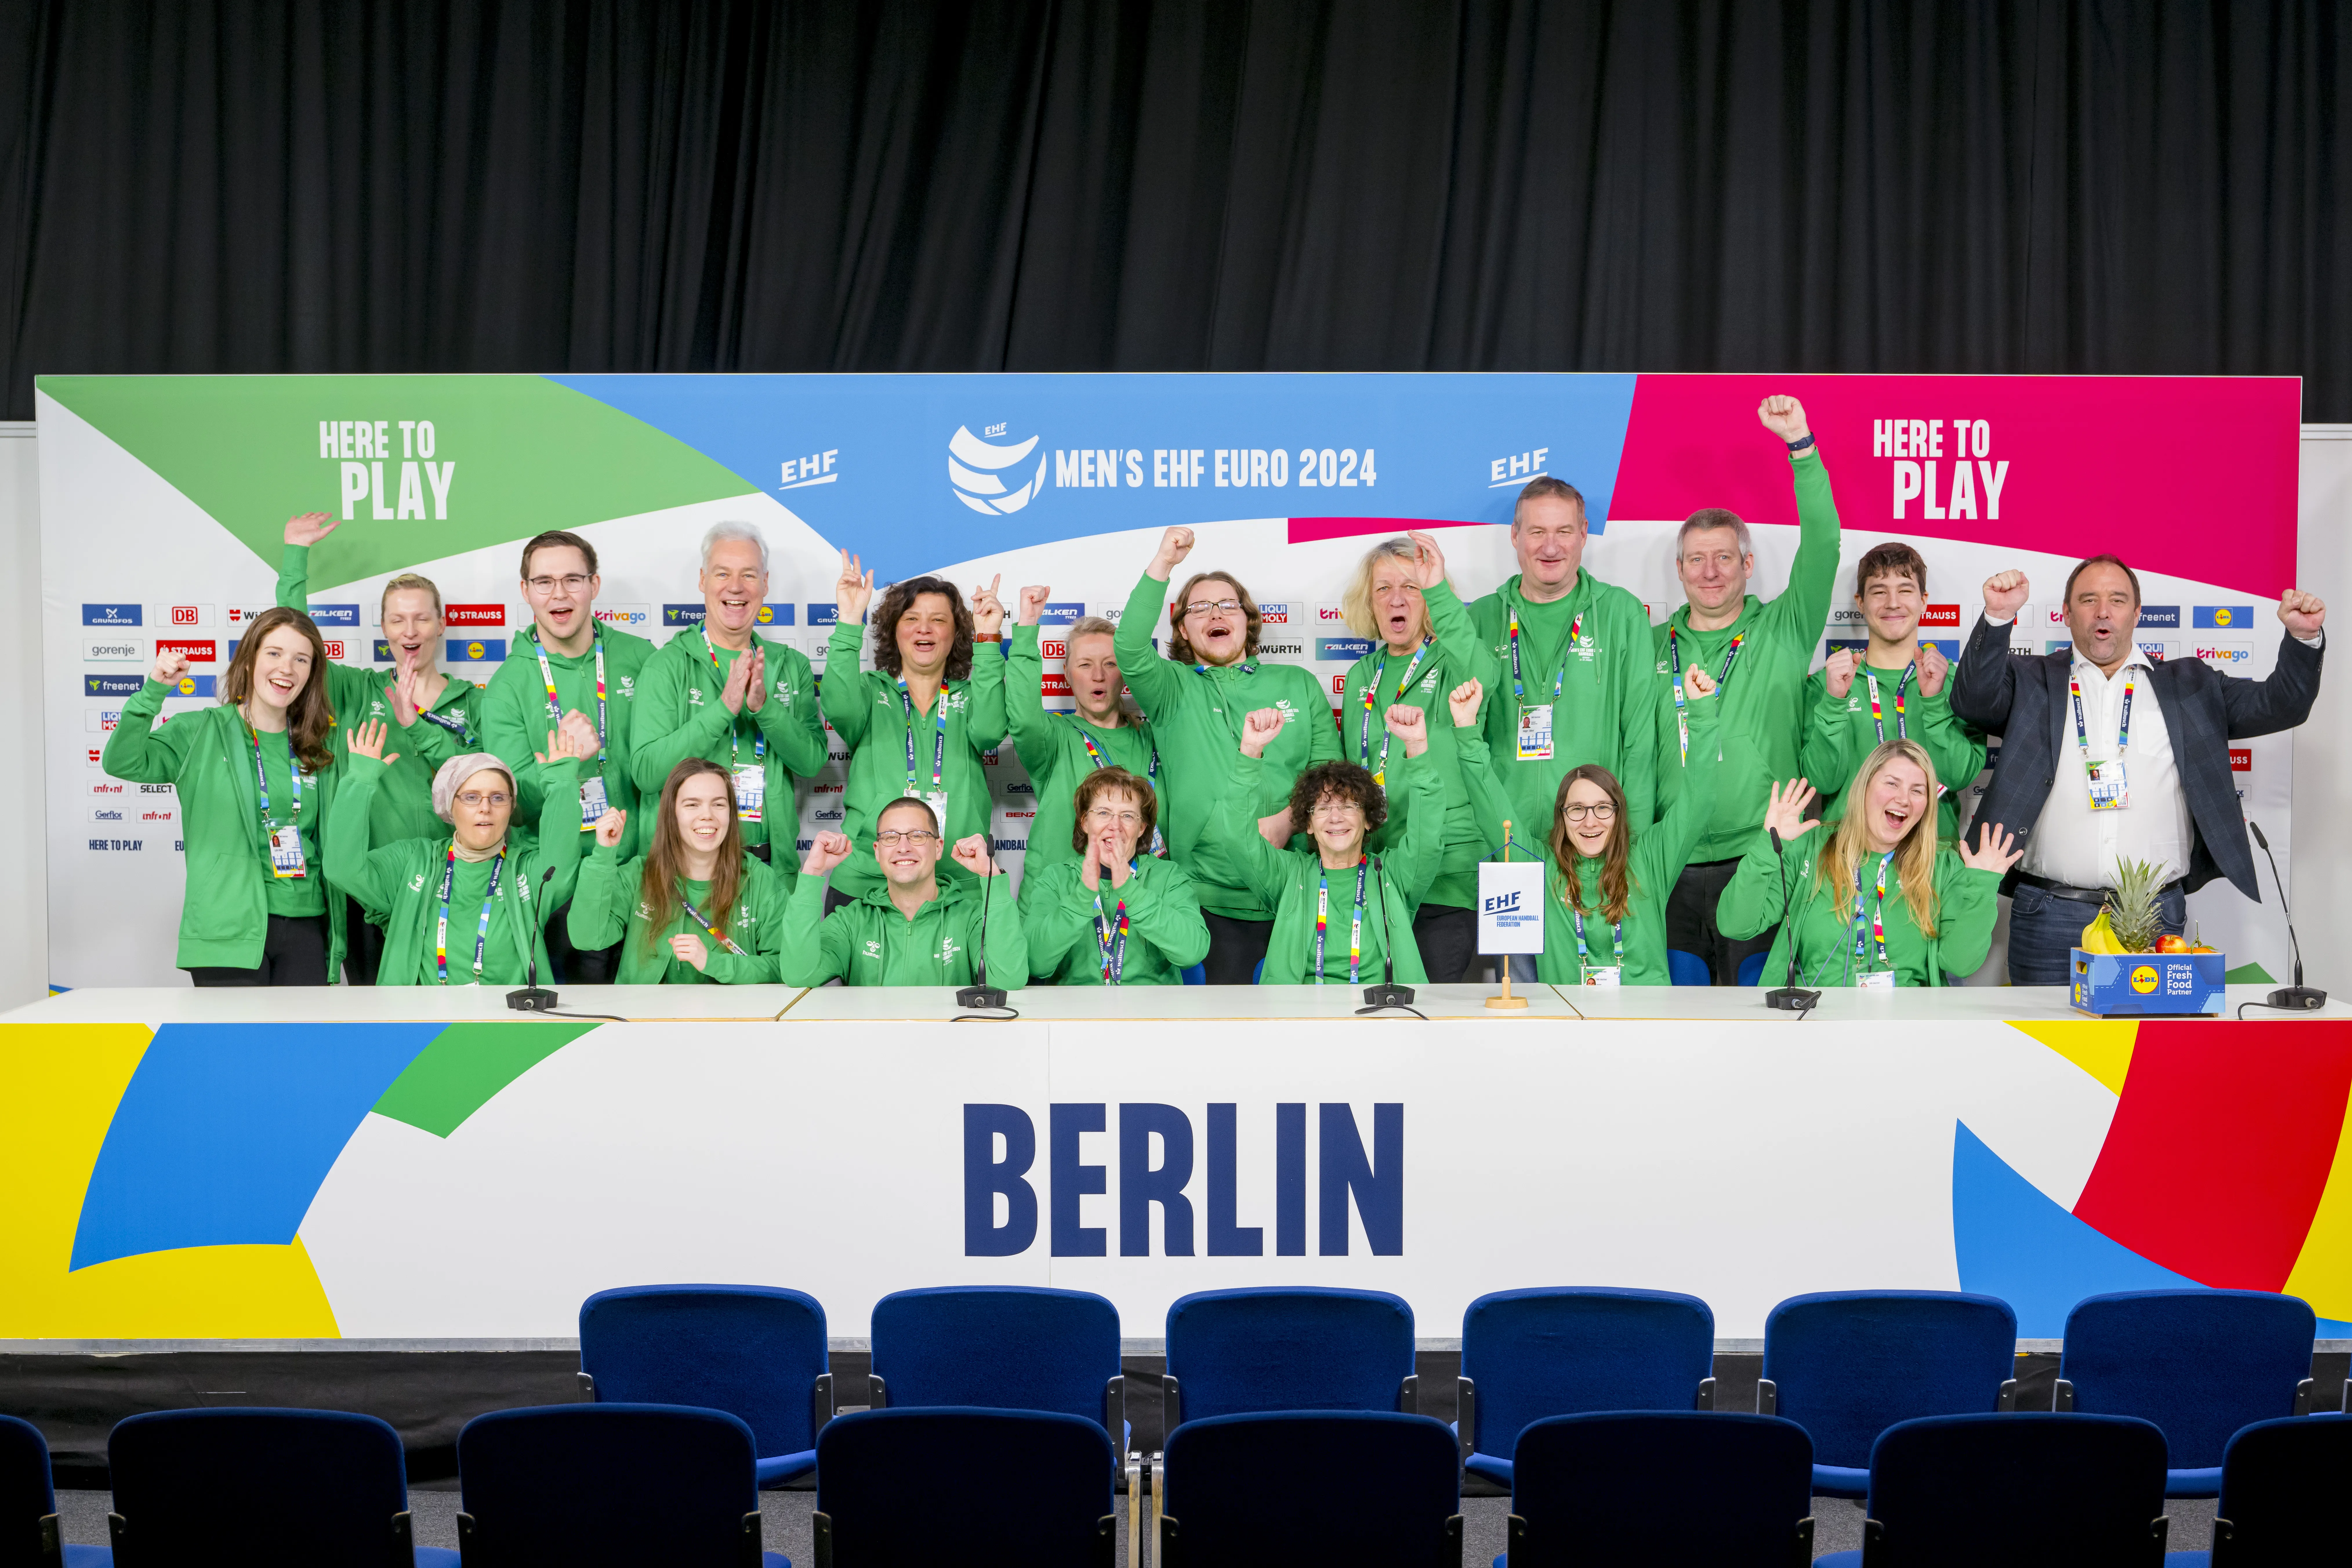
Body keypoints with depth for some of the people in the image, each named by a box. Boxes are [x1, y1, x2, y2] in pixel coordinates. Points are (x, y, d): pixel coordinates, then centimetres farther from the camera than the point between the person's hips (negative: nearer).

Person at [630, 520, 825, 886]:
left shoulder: (792, 667, 10)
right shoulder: (668, 666, -3)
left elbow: (812, 762, 0)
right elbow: (645, 773, -13)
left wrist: (764, 707, -16)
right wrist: (724, 708, -20)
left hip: (774, 864, 3)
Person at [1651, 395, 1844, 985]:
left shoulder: (1782, 632, 5)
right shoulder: (1653, 646, 12)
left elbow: (1822, 548, -8)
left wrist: (1801, 445, -15)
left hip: (1759, 863, -2)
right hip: (1671, 868, 2)